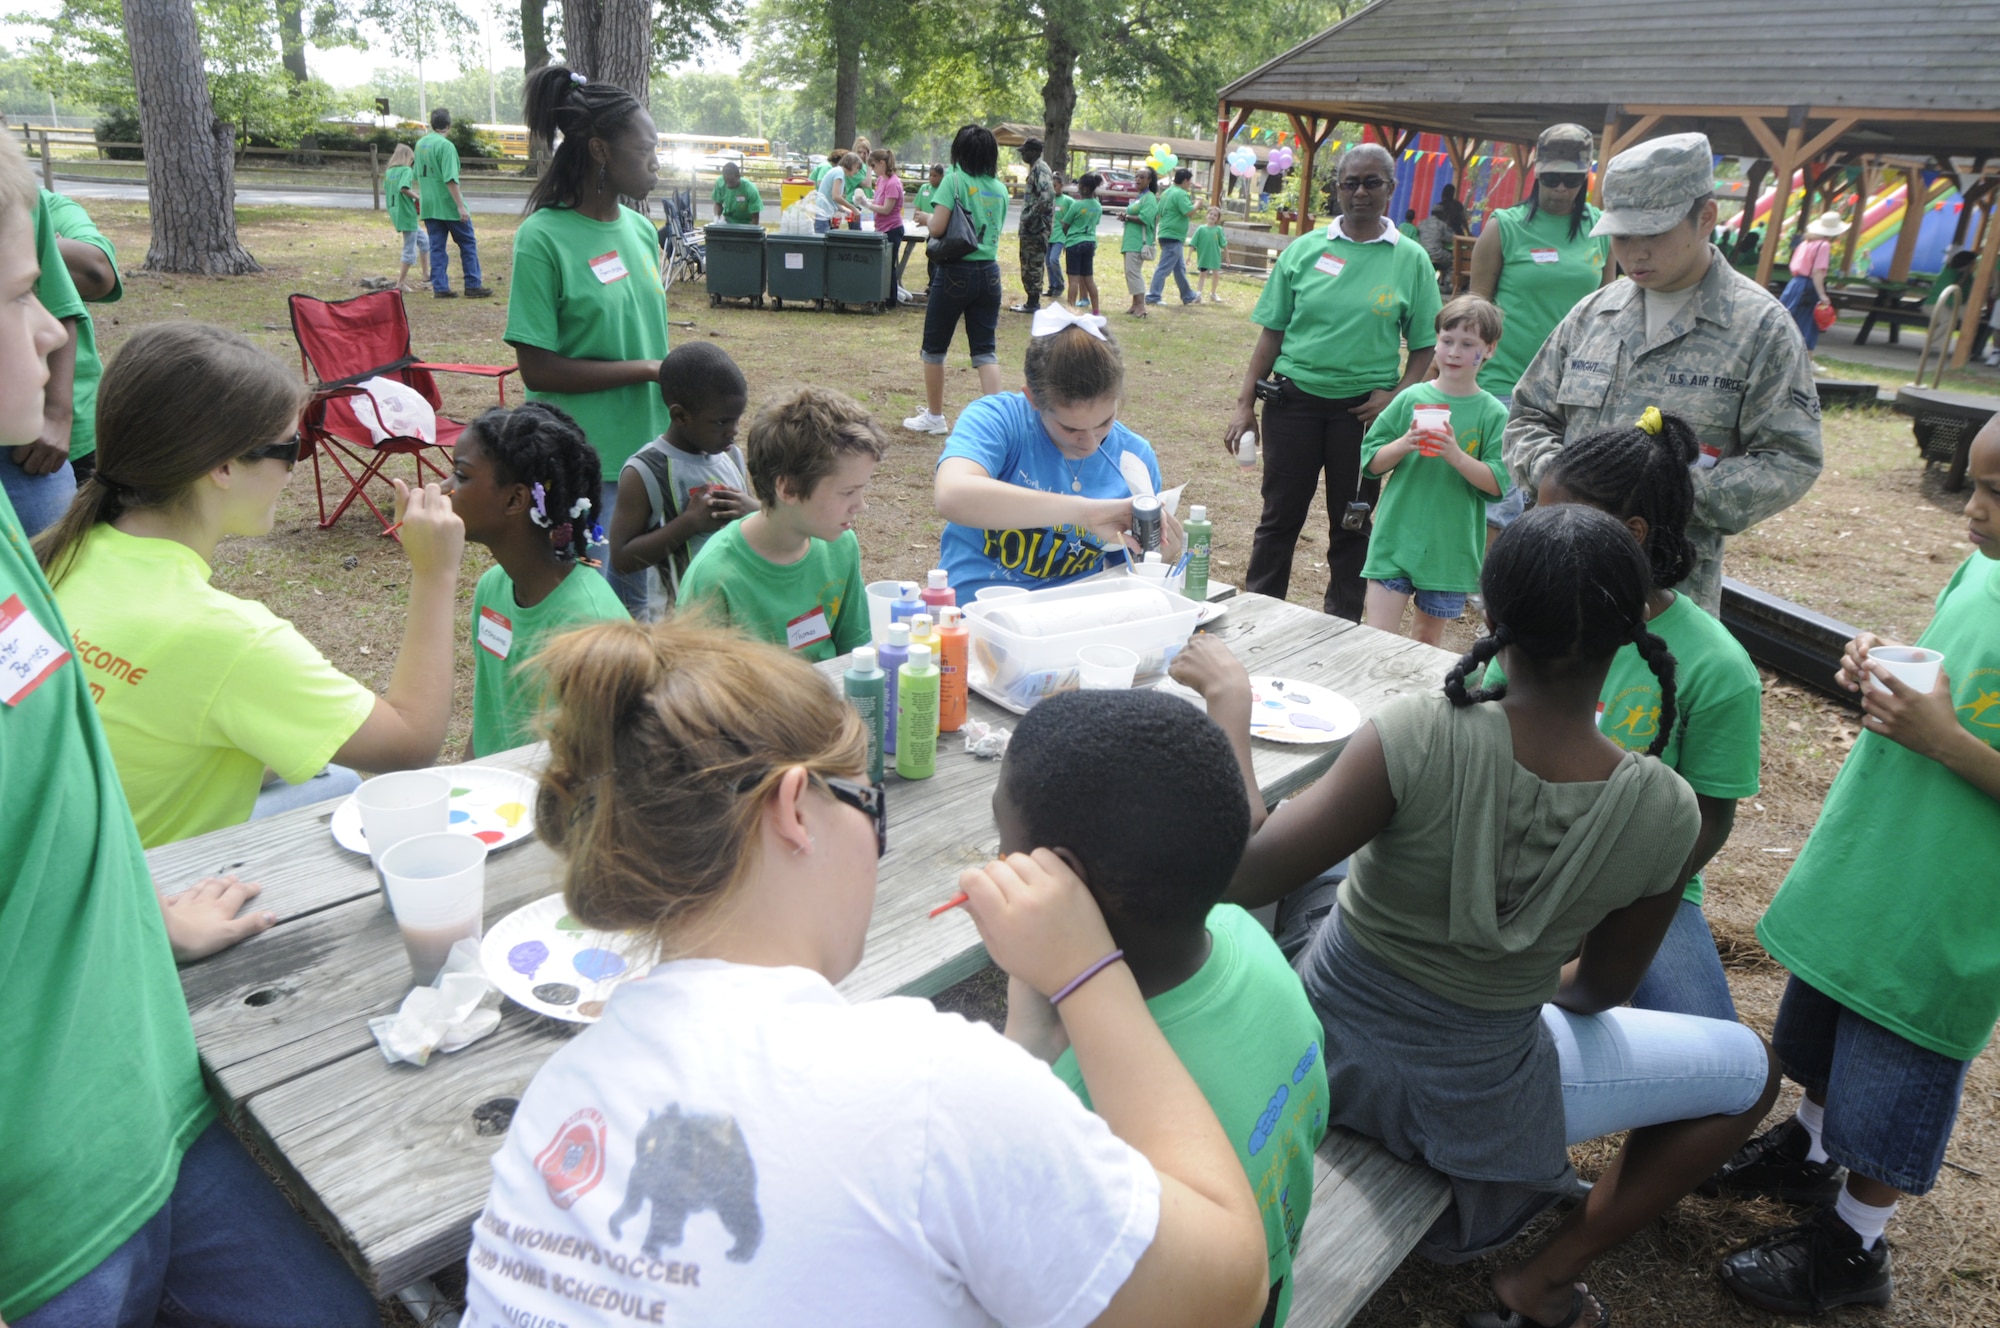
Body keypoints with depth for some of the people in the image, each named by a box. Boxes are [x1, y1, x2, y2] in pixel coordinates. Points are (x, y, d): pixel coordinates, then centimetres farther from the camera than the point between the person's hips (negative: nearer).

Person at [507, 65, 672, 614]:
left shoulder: (641, 230, 8)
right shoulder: (543, 238, -13)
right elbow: (537, 368, -16)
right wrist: (648, 369, -16)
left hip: (648, 452, 7)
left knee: (636, 602, 18)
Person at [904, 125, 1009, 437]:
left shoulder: (955, 180, -10)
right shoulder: (1000, 189, 7)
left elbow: (938, 228, -15)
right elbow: (996, 231, 14)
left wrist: (927, 219, 5)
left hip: (955, 272, -5)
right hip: (989, 272, 5)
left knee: (934, 347, 10)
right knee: (986, 349, 6)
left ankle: (934, 416, 18)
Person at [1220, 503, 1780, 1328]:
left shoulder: (1418, 736, -27)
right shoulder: (1664, 813, -19)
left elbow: (1242, 879, -25)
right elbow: (1599, 990, -2)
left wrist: (1232, 708, -13)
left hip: (1318, 1048, 1)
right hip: (1469, 1103, 0)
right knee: (1751, 1069, 20)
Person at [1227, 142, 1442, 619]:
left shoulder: (1411, 260, 1)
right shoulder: (1304, 249, 3)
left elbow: (1424, 346, 3)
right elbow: (1272, 331, 4)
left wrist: (1397, 396, -13)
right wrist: (1245, 403, -1)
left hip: (1363, 408, 0)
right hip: (1294, 397, 0)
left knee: (1351, 525, 9)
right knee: (1279, 516, 6)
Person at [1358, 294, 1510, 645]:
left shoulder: (1493, 414, -2)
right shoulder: (1411, 398, 1)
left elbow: (1497, 485, -8)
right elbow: (1371, 461, 3)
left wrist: (1456, 456, -22)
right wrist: (1402, 445, -16)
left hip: (1450, 547, 0)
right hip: (1395, 537, 0)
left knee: (1429, 636, 14)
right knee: (1377, 635, -4)